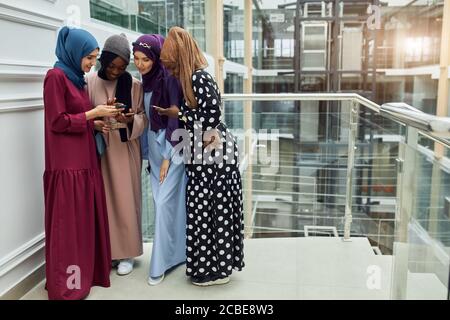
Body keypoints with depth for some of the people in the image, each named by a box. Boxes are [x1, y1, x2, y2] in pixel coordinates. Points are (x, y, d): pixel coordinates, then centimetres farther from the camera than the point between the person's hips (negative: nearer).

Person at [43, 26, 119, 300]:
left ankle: (86, 272, 24)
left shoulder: (77, 78, 16)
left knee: (87, 220, 12)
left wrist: (99, 118, 4)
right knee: (69, 224, -2)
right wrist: (94, 113, -11)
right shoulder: (56, 76, -10)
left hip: (86, 160, 9)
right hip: (67, 164, -9)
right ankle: (66, 285, 10)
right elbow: (58, 122, -14)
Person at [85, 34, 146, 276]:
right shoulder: (90, 82, -1)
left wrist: (131, 120, -20)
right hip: (99, 149, 1)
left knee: (125, 199, 2)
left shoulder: (134, 85, -2)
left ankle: (126, 252, 15)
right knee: (103, 199, 5)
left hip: (126, 149, 0)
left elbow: (143, 118, 1)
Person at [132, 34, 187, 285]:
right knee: (163, 201, 10)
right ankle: (177, 253, 24)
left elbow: (175, 118, -16)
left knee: (165, 202, -7)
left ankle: (161, 263, 3)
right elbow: (146, 117, 13)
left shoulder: (168, 79, -15)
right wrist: (147, 151, 13)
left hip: (171, 147, -7)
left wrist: (168, 156, -15)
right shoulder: (145, 81, 8)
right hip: (154, 145, 8)